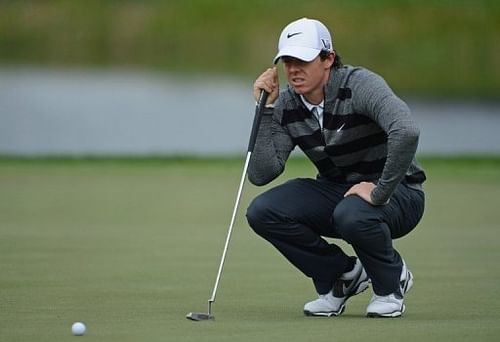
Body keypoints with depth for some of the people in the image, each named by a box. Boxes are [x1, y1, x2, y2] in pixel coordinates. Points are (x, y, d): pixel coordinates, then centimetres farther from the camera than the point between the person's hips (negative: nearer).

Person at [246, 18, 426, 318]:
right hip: (336, 190, 6)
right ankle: (343, 275, 6)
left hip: (397, 194, -6)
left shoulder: (360, 85, -23)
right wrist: (265, 110, -17)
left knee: (351, 215, -39)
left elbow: (407, 131, -41)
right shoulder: (286, 105, -6)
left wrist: (380, 192, -36)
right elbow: (261, 174, -13)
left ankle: (391, 281, -5)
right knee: (262, 212, -16)